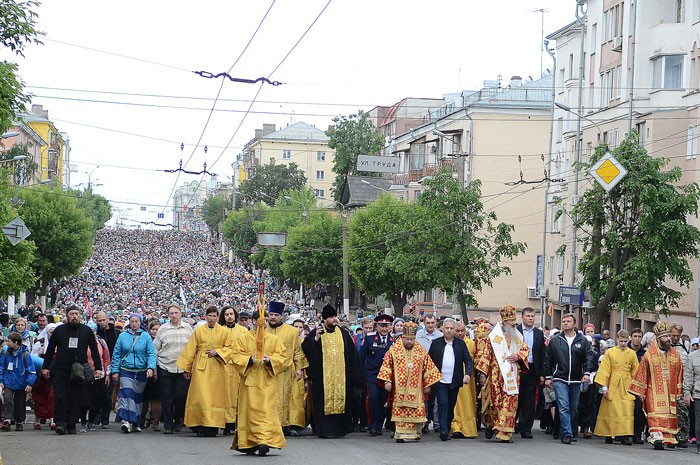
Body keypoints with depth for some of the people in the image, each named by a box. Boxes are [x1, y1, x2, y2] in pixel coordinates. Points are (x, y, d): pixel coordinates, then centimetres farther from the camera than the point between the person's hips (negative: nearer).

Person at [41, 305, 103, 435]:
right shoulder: (59, 330, 8)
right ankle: (60, 422, -5)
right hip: (60, 369, -1)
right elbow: (50, 350, 13)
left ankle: (71, 425, 6)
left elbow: (94, 350, 13)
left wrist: (98, 368, 7)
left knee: (75, 397, 1)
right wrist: (46, 367, 7)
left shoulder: (86, 331, 10)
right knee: (60, 396, -10)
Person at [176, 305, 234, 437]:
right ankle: (200, 425, -2)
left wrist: (217, 352, -9)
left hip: (217, 368, 0)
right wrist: (186, 368, 7)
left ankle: (212, 427, 2)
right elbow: (190, 350, 8)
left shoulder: (224, 332, 6)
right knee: (201, 396, -7)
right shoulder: (198, 331, 6)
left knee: (215, 398, -1)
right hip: (201, 367, 0)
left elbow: (230, 347, 6)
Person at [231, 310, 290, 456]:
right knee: (251, 410, 0)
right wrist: (250, 359, -17)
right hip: (250, 380, 0)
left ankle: (265, 438, -16)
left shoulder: (274, 340, 10)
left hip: (267, 381, 0)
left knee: (267, 410, -11)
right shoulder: (243, 339, 7)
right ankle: (250, 444, 7)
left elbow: (283, 357, 4)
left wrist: (270, 359, -13)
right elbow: (236, 357, 0)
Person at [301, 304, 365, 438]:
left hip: (340, 375, 3)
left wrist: (355, 376, 9)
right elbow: (305, 347, -5)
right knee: (325, 401, -5)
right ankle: (325, 430, -3)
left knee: (340, 400, 1)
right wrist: (316, 338, -19)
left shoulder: (343, 334, 13)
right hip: (323, 376, -3)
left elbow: (351, 355, 14)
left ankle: (340, 429, 8)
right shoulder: (316, 332, 4)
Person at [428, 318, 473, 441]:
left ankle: (447, 429, 18)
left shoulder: (460, 344, 7)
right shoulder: (436, 343, 4)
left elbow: (468, 360, 3)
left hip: (455, 382, 2)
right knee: (443, 404, -14)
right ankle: (443, 431, -18)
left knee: (451, 407, 7)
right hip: (440, 381, -2)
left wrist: (467, 373, -14)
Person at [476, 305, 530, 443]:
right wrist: (483, 372, -7)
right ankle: (490, 424, 23)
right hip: (497, 375, -3)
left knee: (510, 402, -3)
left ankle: (504, 433, -3)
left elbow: (526, 350, 17)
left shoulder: (518, 336, 13)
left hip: (512, 376, 3)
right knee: (496, 402, -2)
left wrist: (518, 356, -6)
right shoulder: (494, 336, 0)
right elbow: (486, 354, -1)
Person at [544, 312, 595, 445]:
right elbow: (548, 359, 11)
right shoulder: (554, 340, 7)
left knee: (573, 408, 8)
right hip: (560, 379, -2)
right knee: (563, 407, -12)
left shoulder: (583, 341, 6)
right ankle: (567, 434, -15)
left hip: (576, 380, 2)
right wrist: (548, 376, 7)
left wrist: (587, 373, -13)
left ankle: (568, 432, 19)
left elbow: (589, 357, 2)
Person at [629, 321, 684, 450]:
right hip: (654, 391, -4)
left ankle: (669, 438, 11)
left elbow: (679, 374, 14)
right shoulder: (649, 355, -4)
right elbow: (641, 374, 1)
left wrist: (679, 392, 11)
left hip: (670, 392, 4)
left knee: (670, 415, 4)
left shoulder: (675, 355, 8)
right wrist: (641, 393, 0)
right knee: (656, 414, -16)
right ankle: (657, 436, -25)